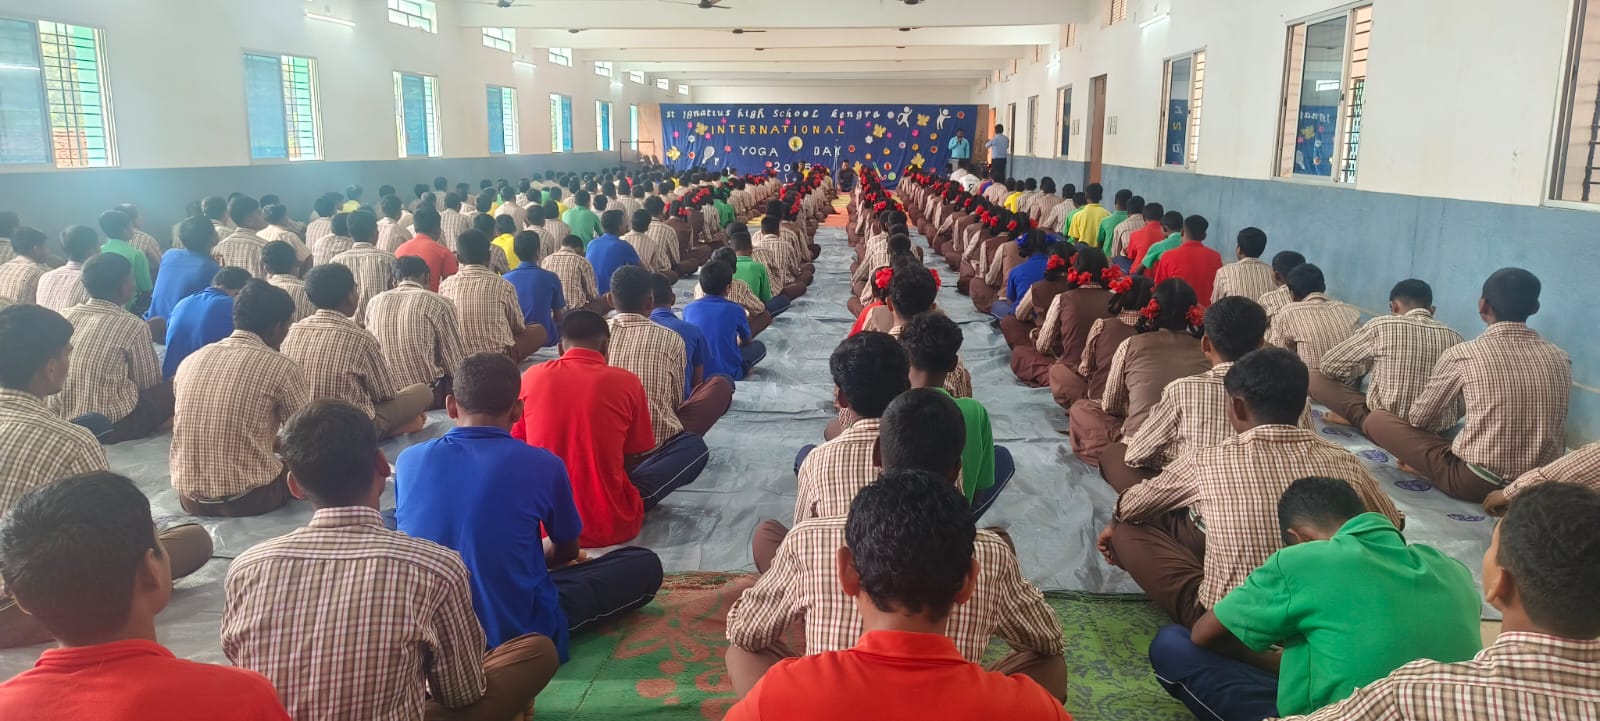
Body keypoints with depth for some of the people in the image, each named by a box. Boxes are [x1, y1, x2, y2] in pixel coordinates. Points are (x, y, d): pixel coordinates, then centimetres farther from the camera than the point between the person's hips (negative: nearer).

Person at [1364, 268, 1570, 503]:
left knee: (1377, 420, 1)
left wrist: (1412, 453, 22)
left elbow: (1419, 419, 0)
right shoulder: (1561, 359, 2)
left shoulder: (1463, 354, -12)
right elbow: (1551, 428, 14)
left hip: (1476, 483, -4)